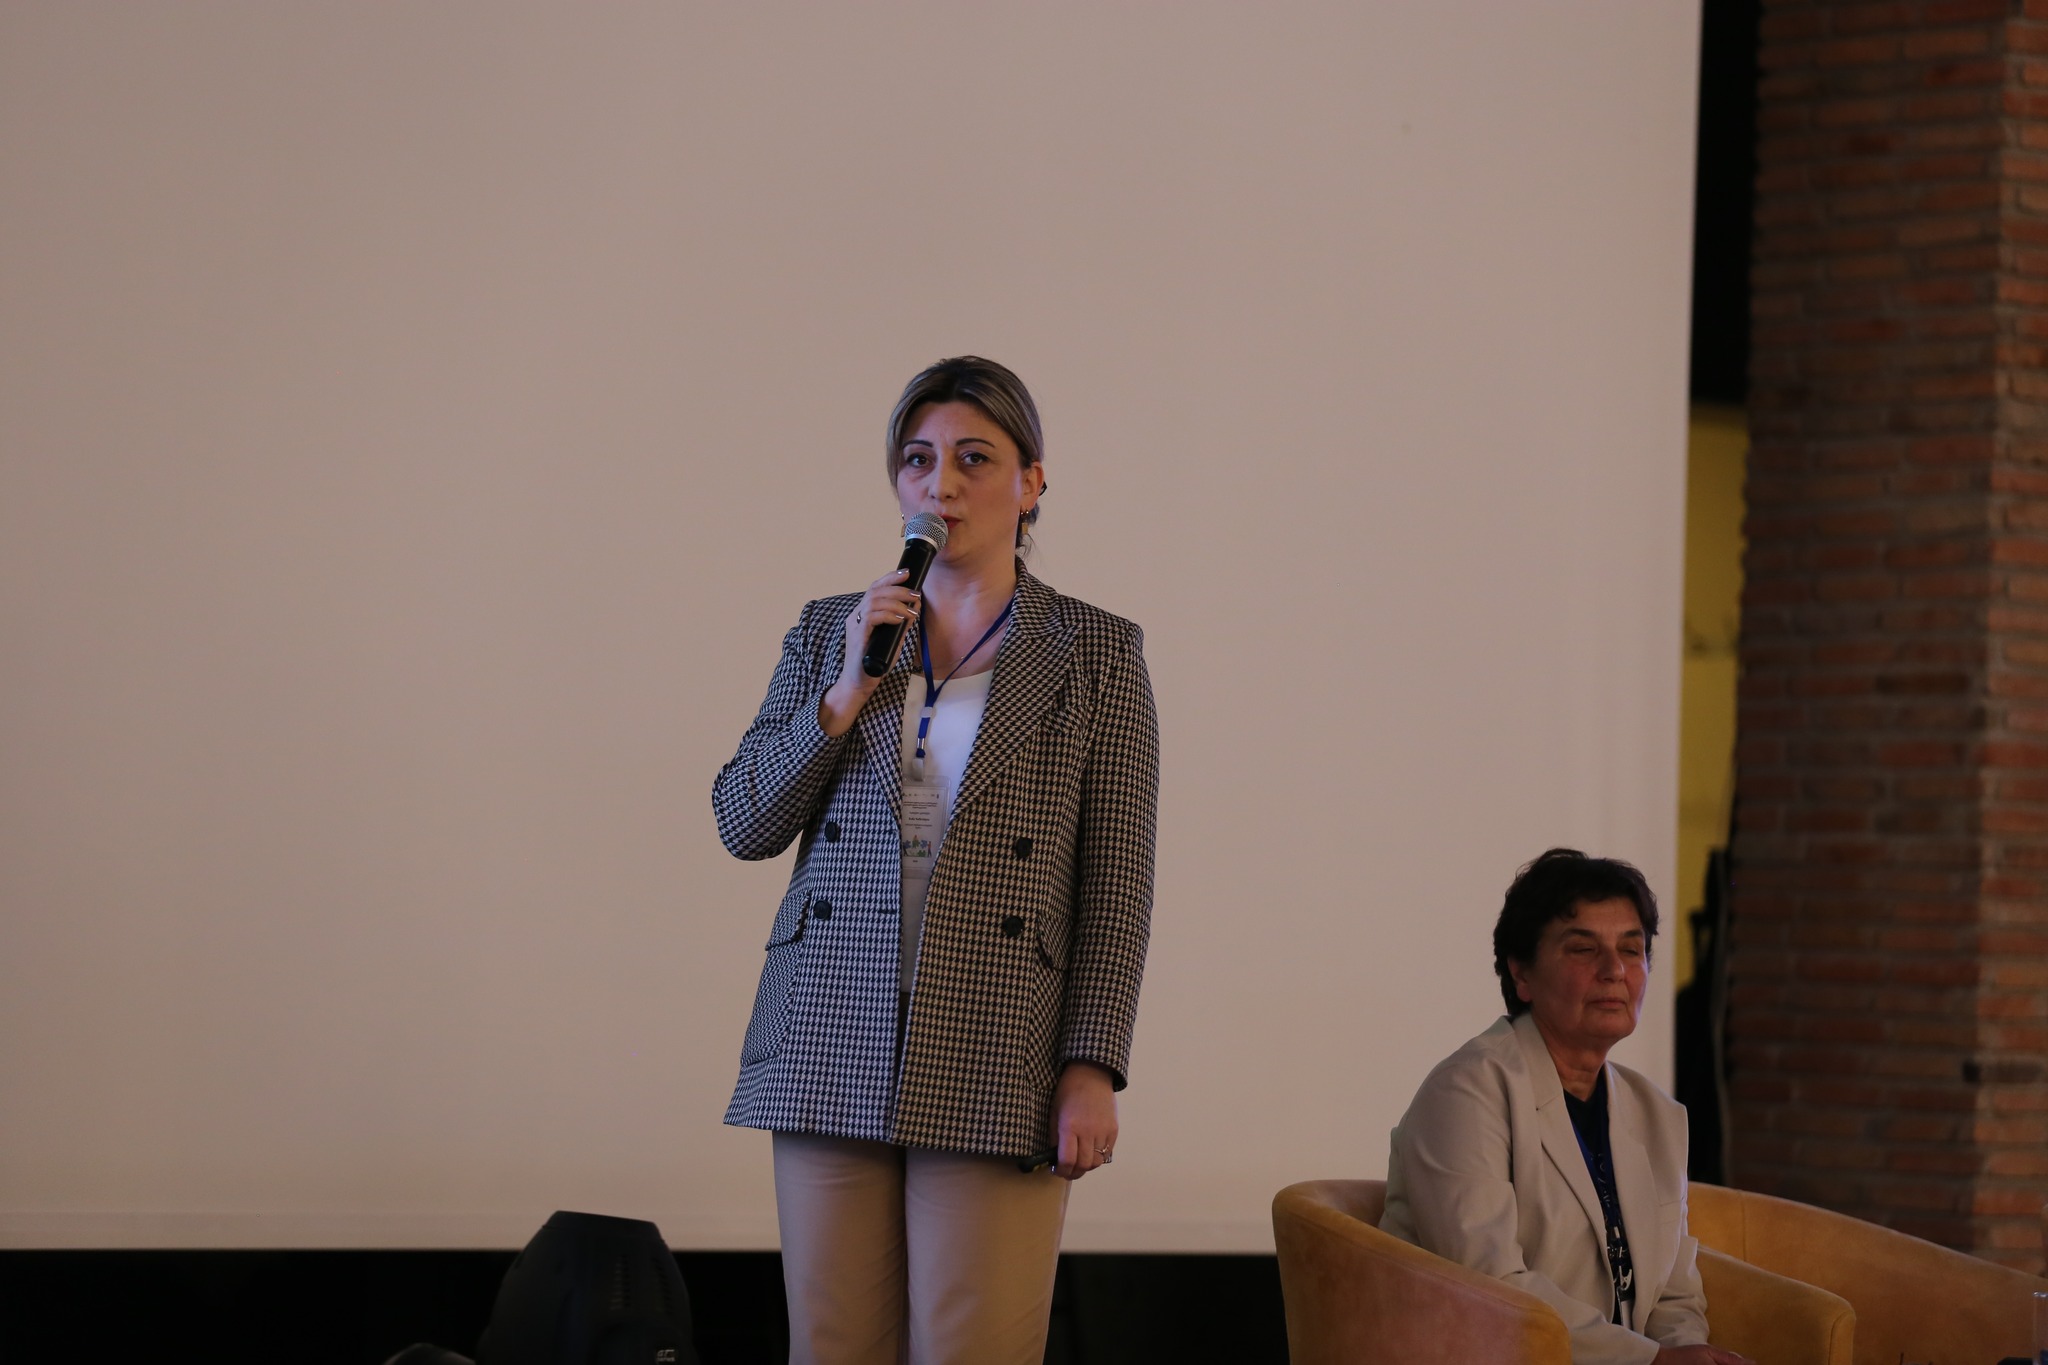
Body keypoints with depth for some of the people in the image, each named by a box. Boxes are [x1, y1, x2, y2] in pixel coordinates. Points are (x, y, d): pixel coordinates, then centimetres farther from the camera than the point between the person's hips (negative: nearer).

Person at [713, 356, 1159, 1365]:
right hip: (834, 1049, 3)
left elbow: (1117, 885, 1)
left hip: (995, 1070, -3)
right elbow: (743, 824, 8)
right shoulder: (829, 634, 13)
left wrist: (1093, 1066, -8)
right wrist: (847, 695, -6)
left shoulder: (1096, 655, 5)